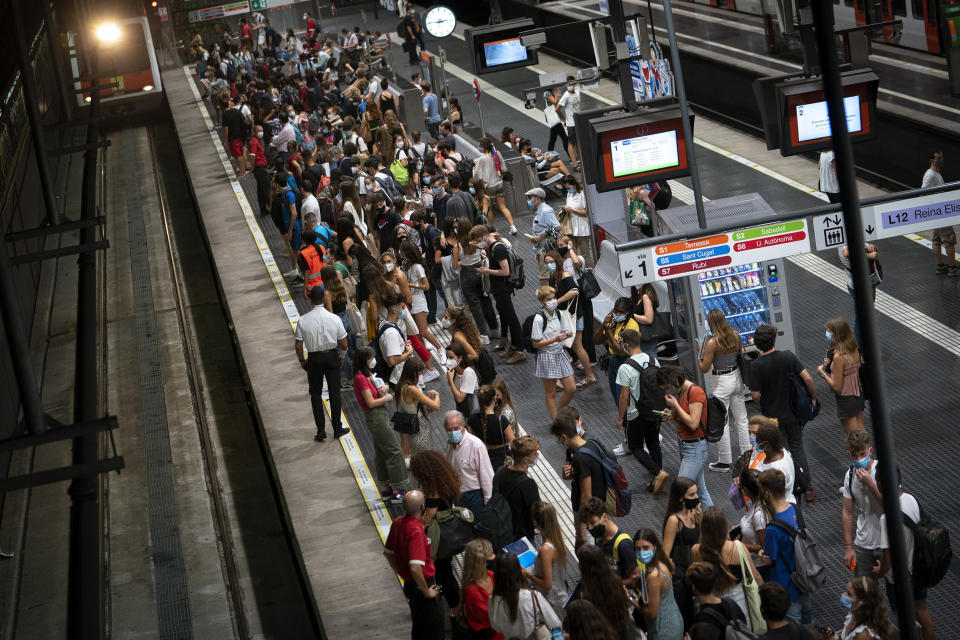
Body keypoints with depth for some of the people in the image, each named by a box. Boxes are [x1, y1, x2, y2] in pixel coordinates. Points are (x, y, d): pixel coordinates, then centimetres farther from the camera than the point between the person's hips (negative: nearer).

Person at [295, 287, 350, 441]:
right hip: (332, 356, 1)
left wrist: (302, 361, 8)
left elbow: (299, 346, -9)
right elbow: (344, 345, -6)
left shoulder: (303, 320, -14)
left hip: (314, 359, 0)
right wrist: (342, 349, 18)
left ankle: (321, 431, 7)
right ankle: (337, 429, 19)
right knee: (334, 392, 13)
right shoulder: (334, 319, -12)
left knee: (315, 394, 12)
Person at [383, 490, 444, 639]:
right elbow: (415, 568, -35)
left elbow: (387, 552, 13)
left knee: (419, 627, 24)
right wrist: (426, 591, -21)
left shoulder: (397, 523, -2)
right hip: (422, 586, -9)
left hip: (409, 585, 9)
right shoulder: (416, 531, -29)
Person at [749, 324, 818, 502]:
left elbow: (755, 395, -16)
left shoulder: (756, 366, -16)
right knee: (797, 449, 16)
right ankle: (808, 489, 15)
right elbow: (807, 378, -14)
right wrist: (813, 397, 2)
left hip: (772, 417, -2)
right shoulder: (788, 357, -11)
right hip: (793, 413, 2)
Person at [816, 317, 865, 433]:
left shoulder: (838, 357, -27)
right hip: (858, 396, 8)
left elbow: (836, 387, -22)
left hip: (846, 400, -8)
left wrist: (823, 373, -9)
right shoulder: (854, 349, -3)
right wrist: (831, 364, 3)